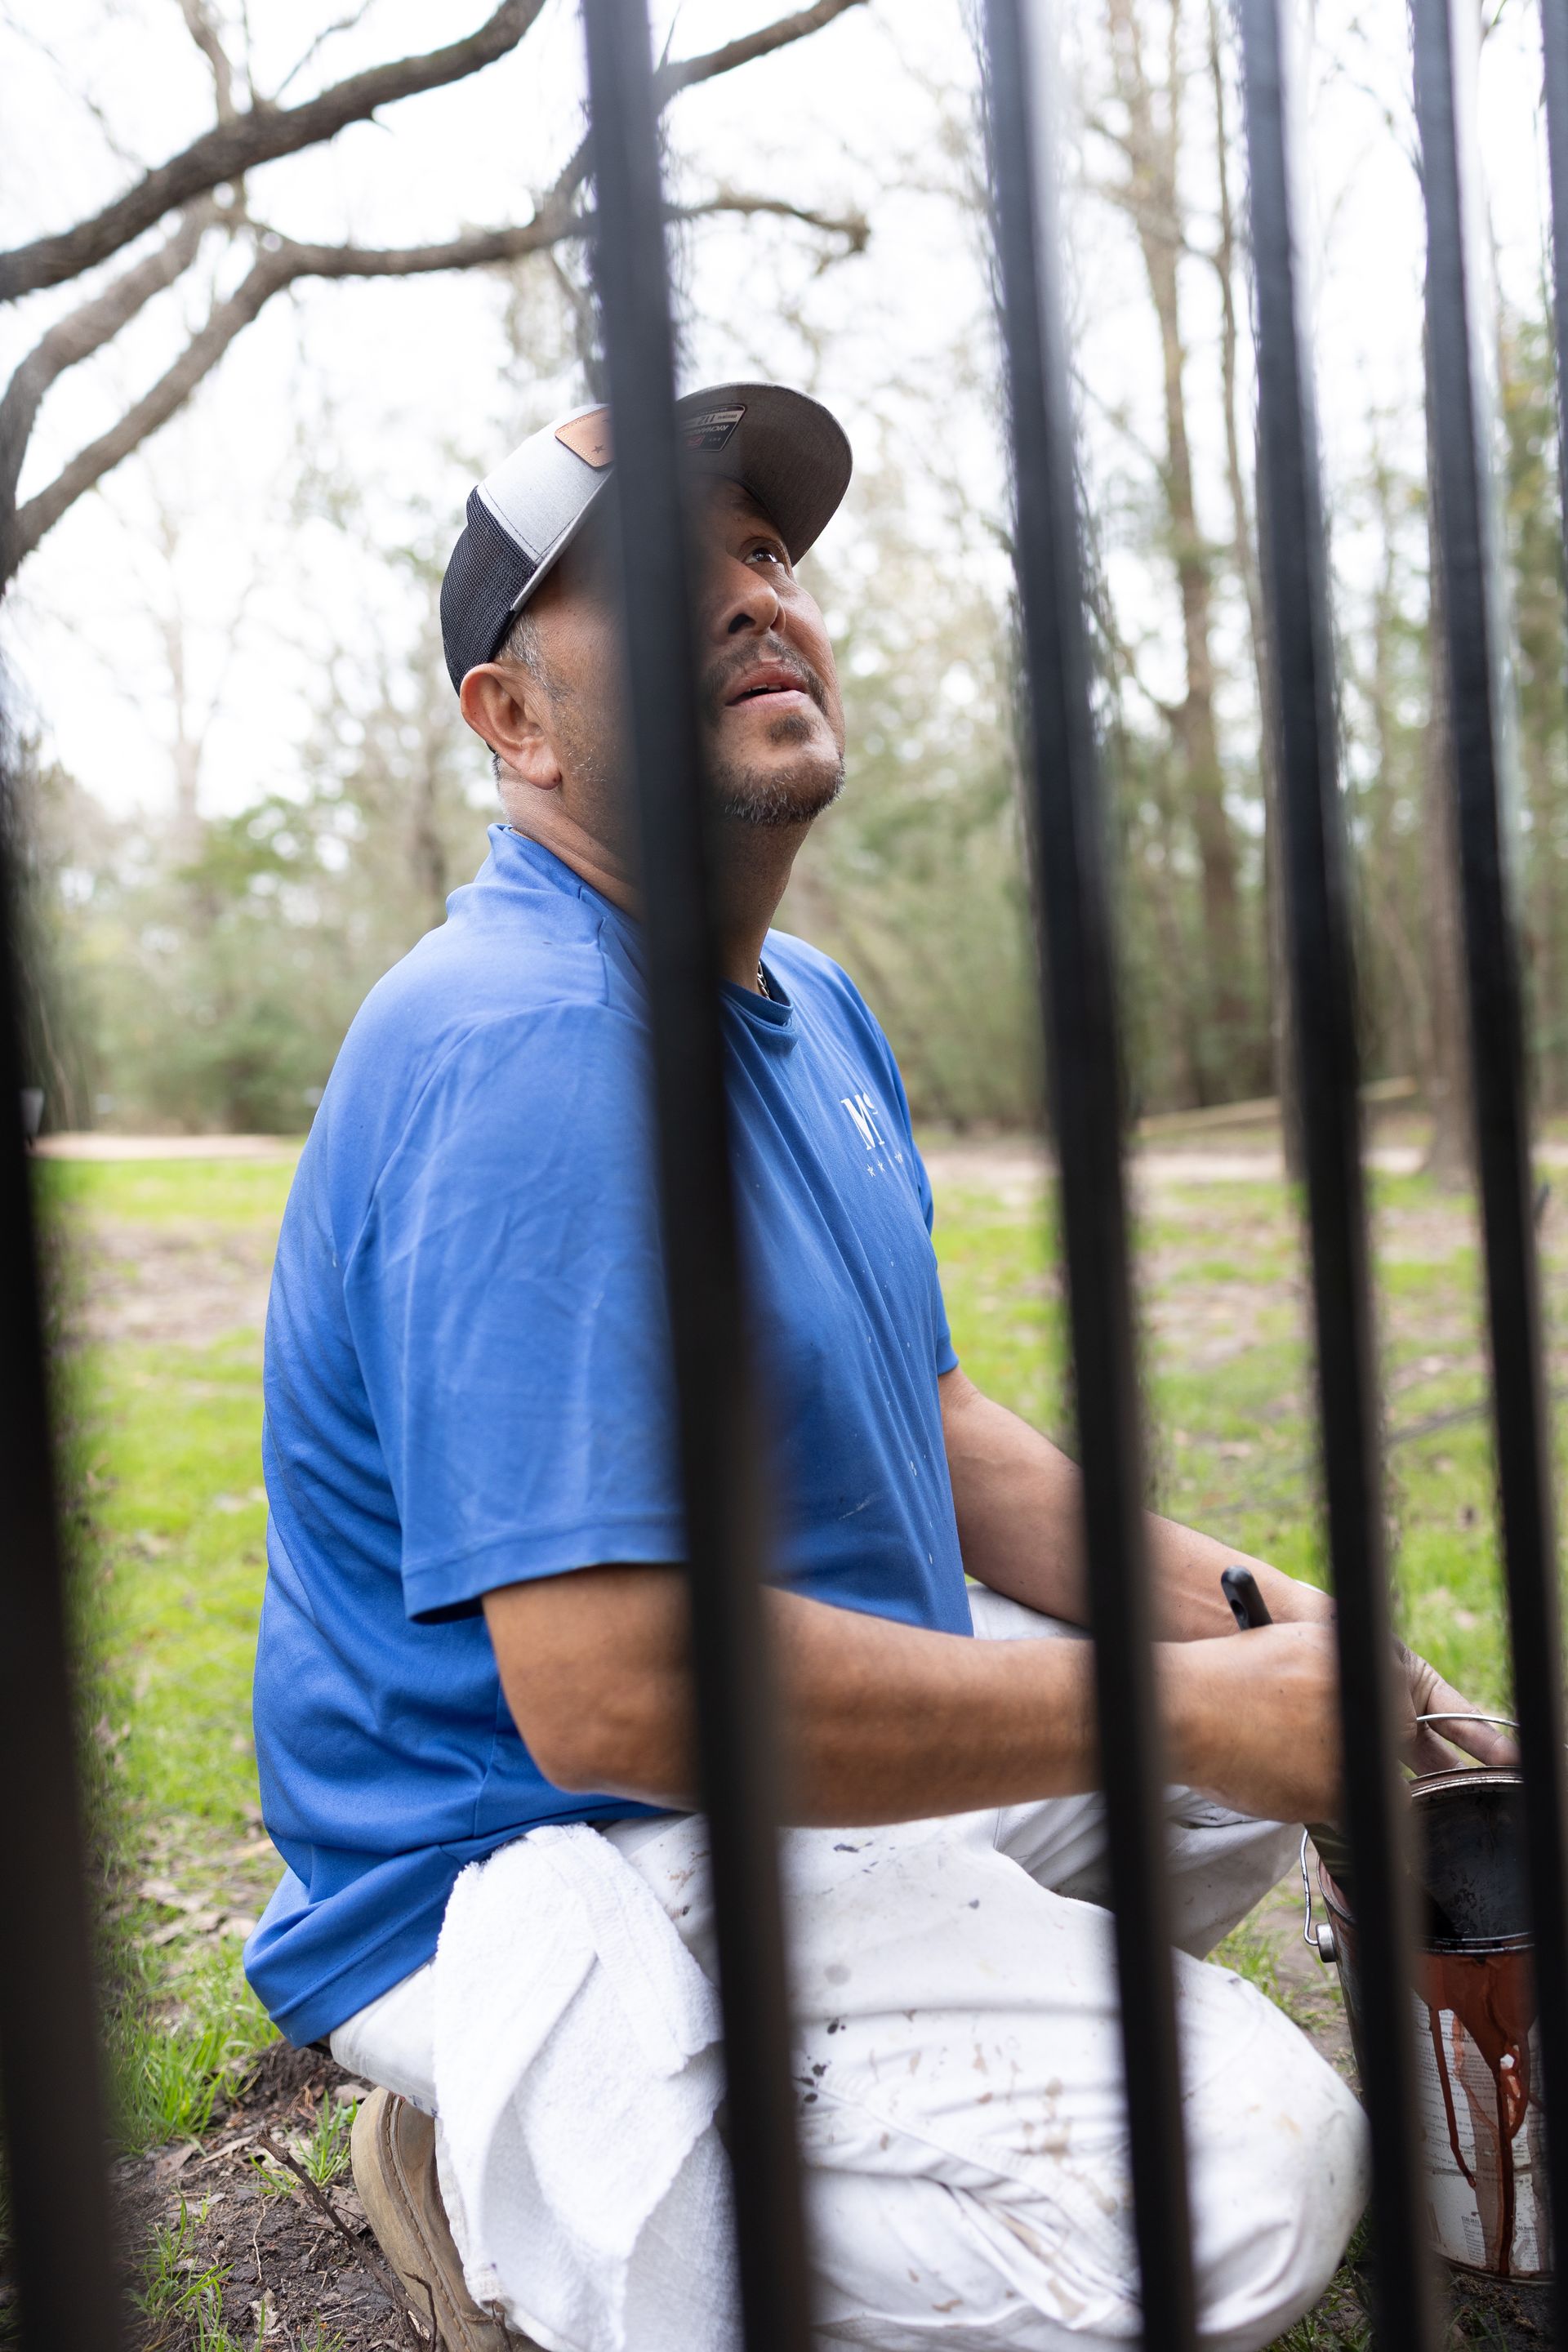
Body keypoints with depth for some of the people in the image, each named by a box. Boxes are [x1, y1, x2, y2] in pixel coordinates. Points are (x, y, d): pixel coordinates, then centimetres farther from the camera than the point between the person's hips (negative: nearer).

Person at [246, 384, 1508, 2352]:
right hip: (533, 1876, -10)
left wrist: (1229, 1610, 0)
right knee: (1242, 2175, -24)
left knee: (1265, 1751, 19)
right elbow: (611, 1685, -32)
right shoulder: (530, 1049, -25)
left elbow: (922, 1421, 15)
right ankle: (520, 2183, -5)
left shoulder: (813, 1011, 9)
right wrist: (1196, 1713, -23)